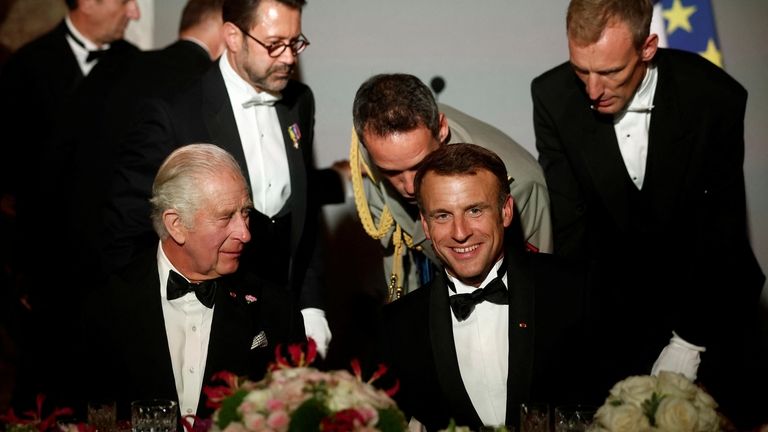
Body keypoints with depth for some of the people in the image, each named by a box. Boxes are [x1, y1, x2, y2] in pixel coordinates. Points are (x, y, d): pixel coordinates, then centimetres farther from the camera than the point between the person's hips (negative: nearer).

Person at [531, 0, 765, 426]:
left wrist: (689, 341, -16)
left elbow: (721, 226, -15)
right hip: (614, 292, 1)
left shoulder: (714, 96, -22)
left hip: (706, 291, -1)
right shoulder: (552, 97, -16)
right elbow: (570, 224, -13)